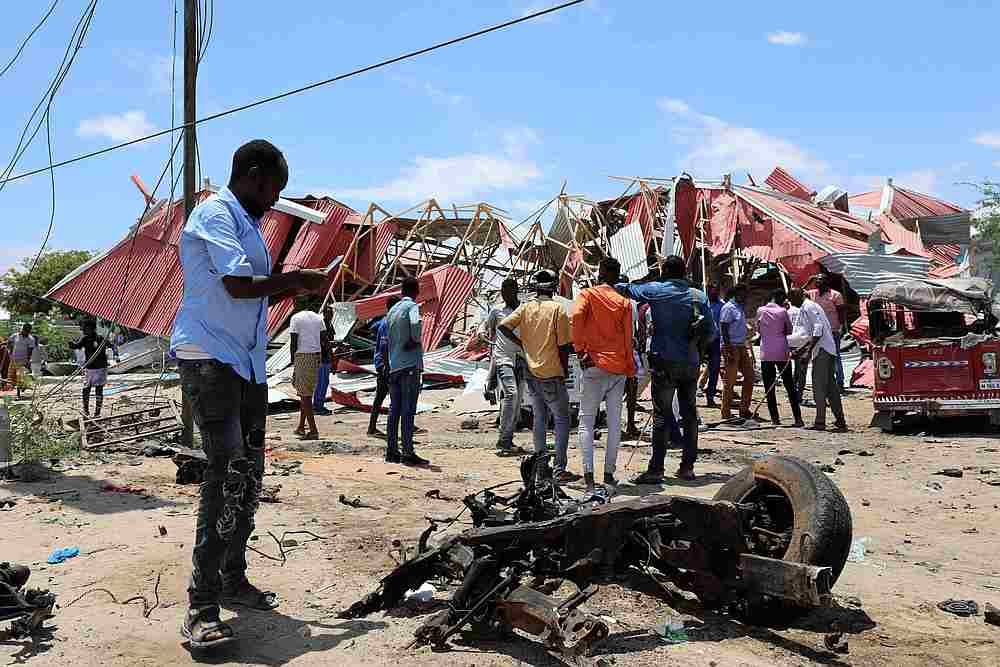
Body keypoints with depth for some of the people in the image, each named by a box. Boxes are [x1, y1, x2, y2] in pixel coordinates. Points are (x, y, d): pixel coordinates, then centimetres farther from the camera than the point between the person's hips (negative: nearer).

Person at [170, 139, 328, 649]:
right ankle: (202, 606, -13)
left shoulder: (248, 223, 22)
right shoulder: (215, 213, -8)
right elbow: (238, 285, -19)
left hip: (247, 362, 10)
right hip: (208, 357, -10)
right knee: (228, 471, -18)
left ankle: (233, 579, 22)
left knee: (249, 473, 10)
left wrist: (294, 288, 14)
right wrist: (298, 279, -8)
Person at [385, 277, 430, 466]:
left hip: (394, 365, 7)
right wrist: (416, 340, -10)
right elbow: (415, 323, -28)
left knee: (394, 409, 11)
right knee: (408, 410, -6)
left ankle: (391, 450, 13)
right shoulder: (412, 307, -5)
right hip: (410, 364, -7)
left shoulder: (392, 310, 17)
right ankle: (408, 453, -6)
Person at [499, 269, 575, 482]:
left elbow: (503, 326, -6)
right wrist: (565, 370, 3)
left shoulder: (525, 308, 5)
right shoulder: (558, 309, -8)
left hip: (531, 373, 5)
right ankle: (560, 469, -2)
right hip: (552, 373, -5)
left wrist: (521, 343, 7)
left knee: (539, 419, 14)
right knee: (562, 419, 2)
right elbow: (563, 345, -9)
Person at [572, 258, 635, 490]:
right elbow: (628, 338, 5)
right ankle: (609, 473, 9)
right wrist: (631, 371, 10)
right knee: (614, 422, 7)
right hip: (618, 368, 2)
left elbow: (576, 316, -19)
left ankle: (588, 472, -8)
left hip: (594, 364, -2)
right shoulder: (624, 302, 7)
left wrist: (580, 349, -12)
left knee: (586, 420, 2)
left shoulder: (588, 294, 2)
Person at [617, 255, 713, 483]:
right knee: (689, 415, 11)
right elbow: (710, 333, 6)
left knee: (661, 416, -3)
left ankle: (656, 469, -4)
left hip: (664, 362, -4)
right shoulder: (699, 296, 5)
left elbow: (625, 289, -1)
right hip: (691, 363, 4)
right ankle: (687, 467, 16)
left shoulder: (656, 291, -6)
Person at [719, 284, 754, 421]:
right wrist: (729, 350, -22)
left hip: (742, 346, 9)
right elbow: (723, 329, -17)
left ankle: (744, 409, 17)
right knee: (730, 380, -5)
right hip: (731, 347, -9)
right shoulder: (728, 308, -11)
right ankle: (726, 413, 2)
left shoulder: (741, 307, 15)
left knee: (749, 376, 9)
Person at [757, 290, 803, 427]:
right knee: (790, 386, 6)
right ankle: (798, 418, 5)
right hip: (782, 353, -1)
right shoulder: (783, 311, -3)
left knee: (769, 388, 5)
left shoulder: (760, 310, 2)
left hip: (766, 353, 1)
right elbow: (789, 330, 7)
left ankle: (775, 418, 2)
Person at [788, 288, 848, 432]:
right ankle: (840, 421, 15)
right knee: (831, 387, 12)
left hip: (822, 350, -10)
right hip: (827, 350, 10)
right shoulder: (805, 308, 21)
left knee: (819, 387, -7)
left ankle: (820, 422, -5)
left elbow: (818, 327, -20)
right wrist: (804, 349, 26)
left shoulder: (808, 307, -9)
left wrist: (810, 346, -25)